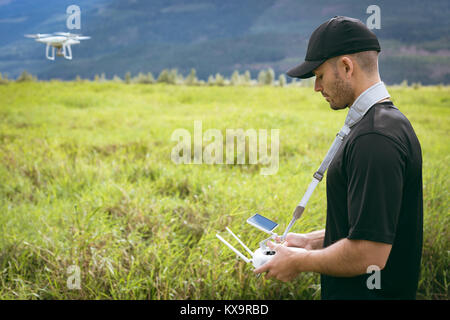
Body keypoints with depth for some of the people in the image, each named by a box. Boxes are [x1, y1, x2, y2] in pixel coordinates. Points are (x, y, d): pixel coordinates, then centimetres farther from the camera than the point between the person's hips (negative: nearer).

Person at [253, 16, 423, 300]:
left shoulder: (374, 139, -24)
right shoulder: (392, 121, 9)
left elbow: (370, 254, -27)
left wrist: (300, 262, -13)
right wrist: (313, 241, 12)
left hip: (366, 292, -9)